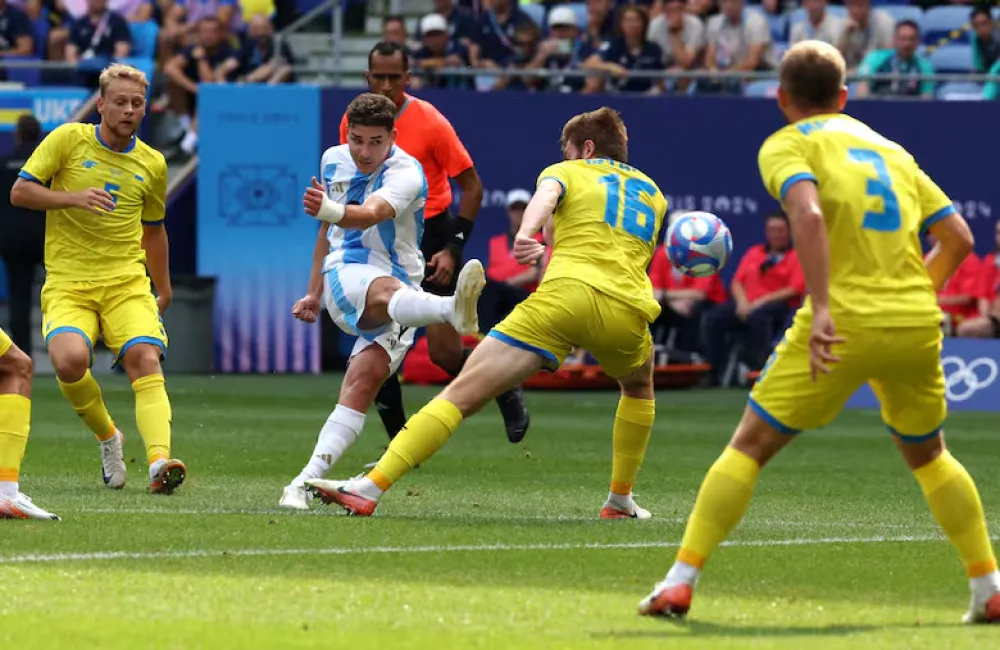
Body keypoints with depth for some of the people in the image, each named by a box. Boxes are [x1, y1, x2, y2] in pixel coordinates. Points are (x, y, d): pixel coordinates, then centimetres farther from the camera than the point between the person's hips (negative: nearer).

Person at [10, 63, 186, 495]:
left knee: (146, 360, -23)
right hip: (67, 285, -2)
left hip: (127, 282, 2)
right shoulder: (68, 139, 0)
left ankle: (159, 460, -36)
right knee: (70, 359, -27)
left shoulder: (152, 164, 11)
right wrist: (73, 198, -17)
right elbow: (19, 192, -2)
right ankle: (107, 437, 0)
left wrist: (164, 292, 31)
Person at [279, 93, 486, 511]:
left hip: (398, 291, -1)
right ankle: (455, 310, -74)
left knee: (364, 380, -24)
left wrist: (331, 211, -55)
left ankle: (307, 482, -28)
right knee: (388, 291, -37)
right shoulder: (334, 160, 9)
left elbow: (372, 214, -33)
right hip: (345, 276, 1)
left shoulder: (406, 173, -10)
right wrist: (314, 292, 28)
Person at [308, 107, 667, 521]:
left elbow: (546, 196, -6)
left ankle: (369, 489, -16)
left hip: (563, 296, -3)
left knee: (459, 395, -6)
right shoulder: (653, 193, 32)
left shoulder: (566, 172, 20)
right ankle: (620, 501, 33)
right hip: (628, 309, 4)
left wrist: (526, 233, -26)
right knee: (639, 389, 39)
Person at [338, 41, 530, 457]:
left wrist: (452, 248, -15)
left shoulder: (429, 122, -14)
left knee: (445, 353, -6)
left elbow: (472, 185, -8)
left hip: (431, 237, -4)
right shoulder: (354, 120, -1)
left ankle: (505, 391, 25)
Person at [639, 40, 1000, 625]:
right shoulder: (892, 150, 21)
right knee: (928, 455, 26)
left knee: (749, 446, 5)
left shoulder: (787, 145, 4)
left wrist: (822, 308, -22)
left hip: (844, 325, -5)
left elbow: (808, 214, -17)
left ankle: (681, 582, -2)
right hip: (918, 324, 5)